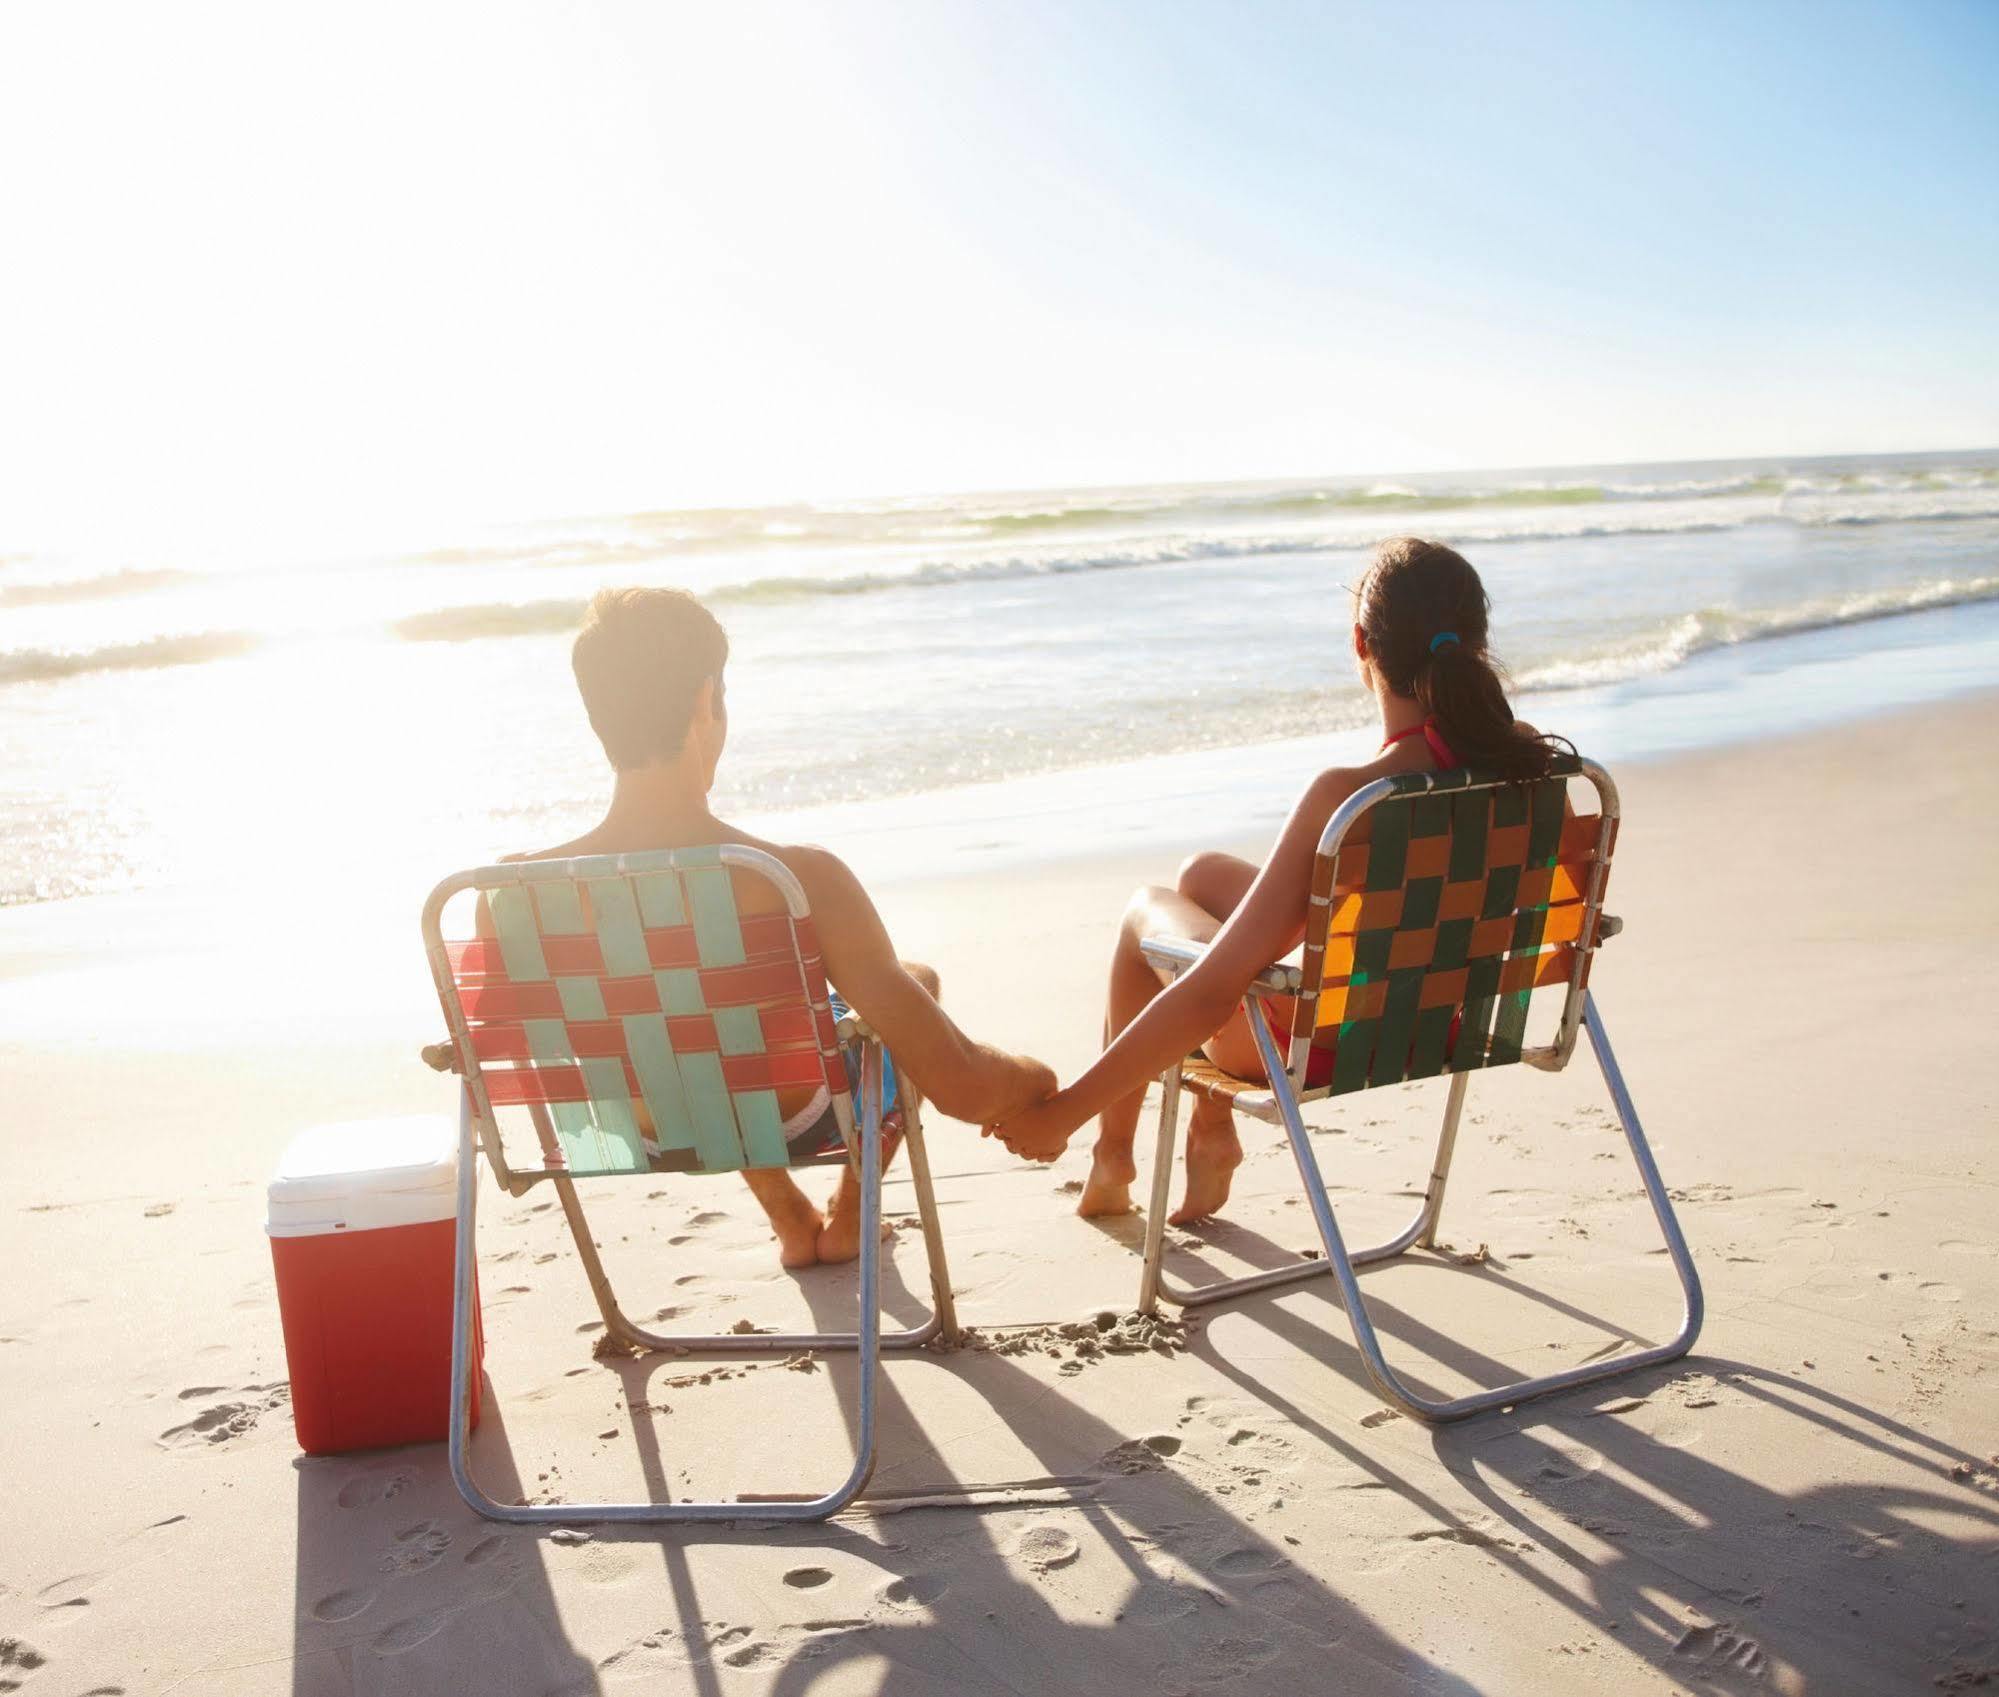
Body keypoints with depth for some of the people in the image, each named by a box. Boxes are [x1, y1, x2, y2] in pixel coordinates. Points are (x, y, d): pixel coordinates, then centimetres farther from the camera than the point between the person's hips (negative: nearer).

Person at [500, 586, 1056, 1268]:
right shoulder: (800, 881, -36)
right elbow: (961, 1086, -34)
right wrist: (1036, 1082, -11)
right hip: (797, 1125, -3)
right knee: (917, 978, 28)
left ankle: (792, 1222, 50)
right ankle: (849, 1220, 43)